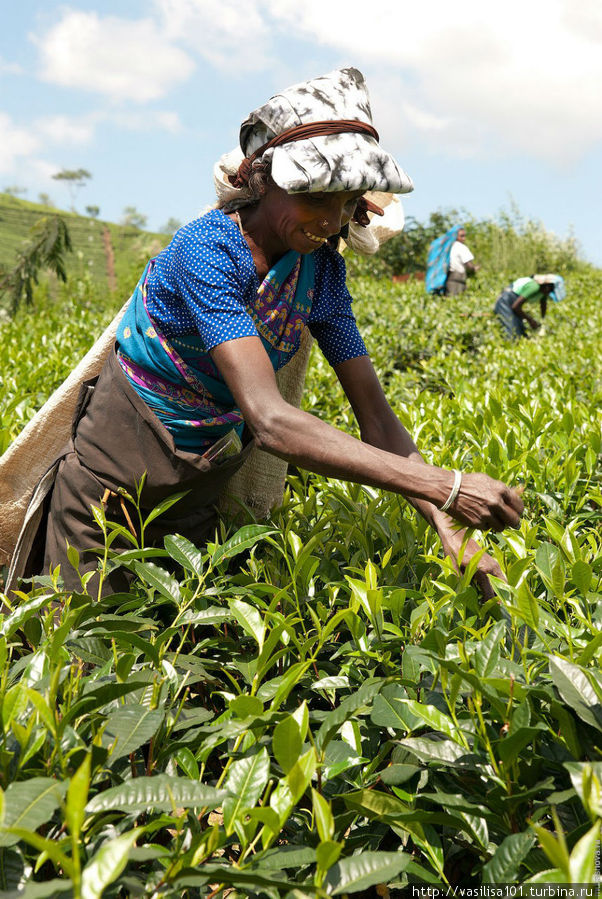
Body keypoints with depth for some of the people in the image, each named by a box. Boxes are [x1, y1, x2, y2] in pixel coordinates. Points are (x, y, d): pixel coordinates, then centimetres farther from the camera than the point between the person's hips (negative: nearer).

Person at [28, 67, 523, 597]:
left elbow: (376, 417, -9)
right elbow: (269, 420, -39)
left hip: (199, 493, 6)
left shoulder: (322, 270, -7)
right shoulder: (209, 250, -28)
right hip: (112, 482, -5)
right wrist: (443, 486, -42)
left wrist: (451, 532, -23)